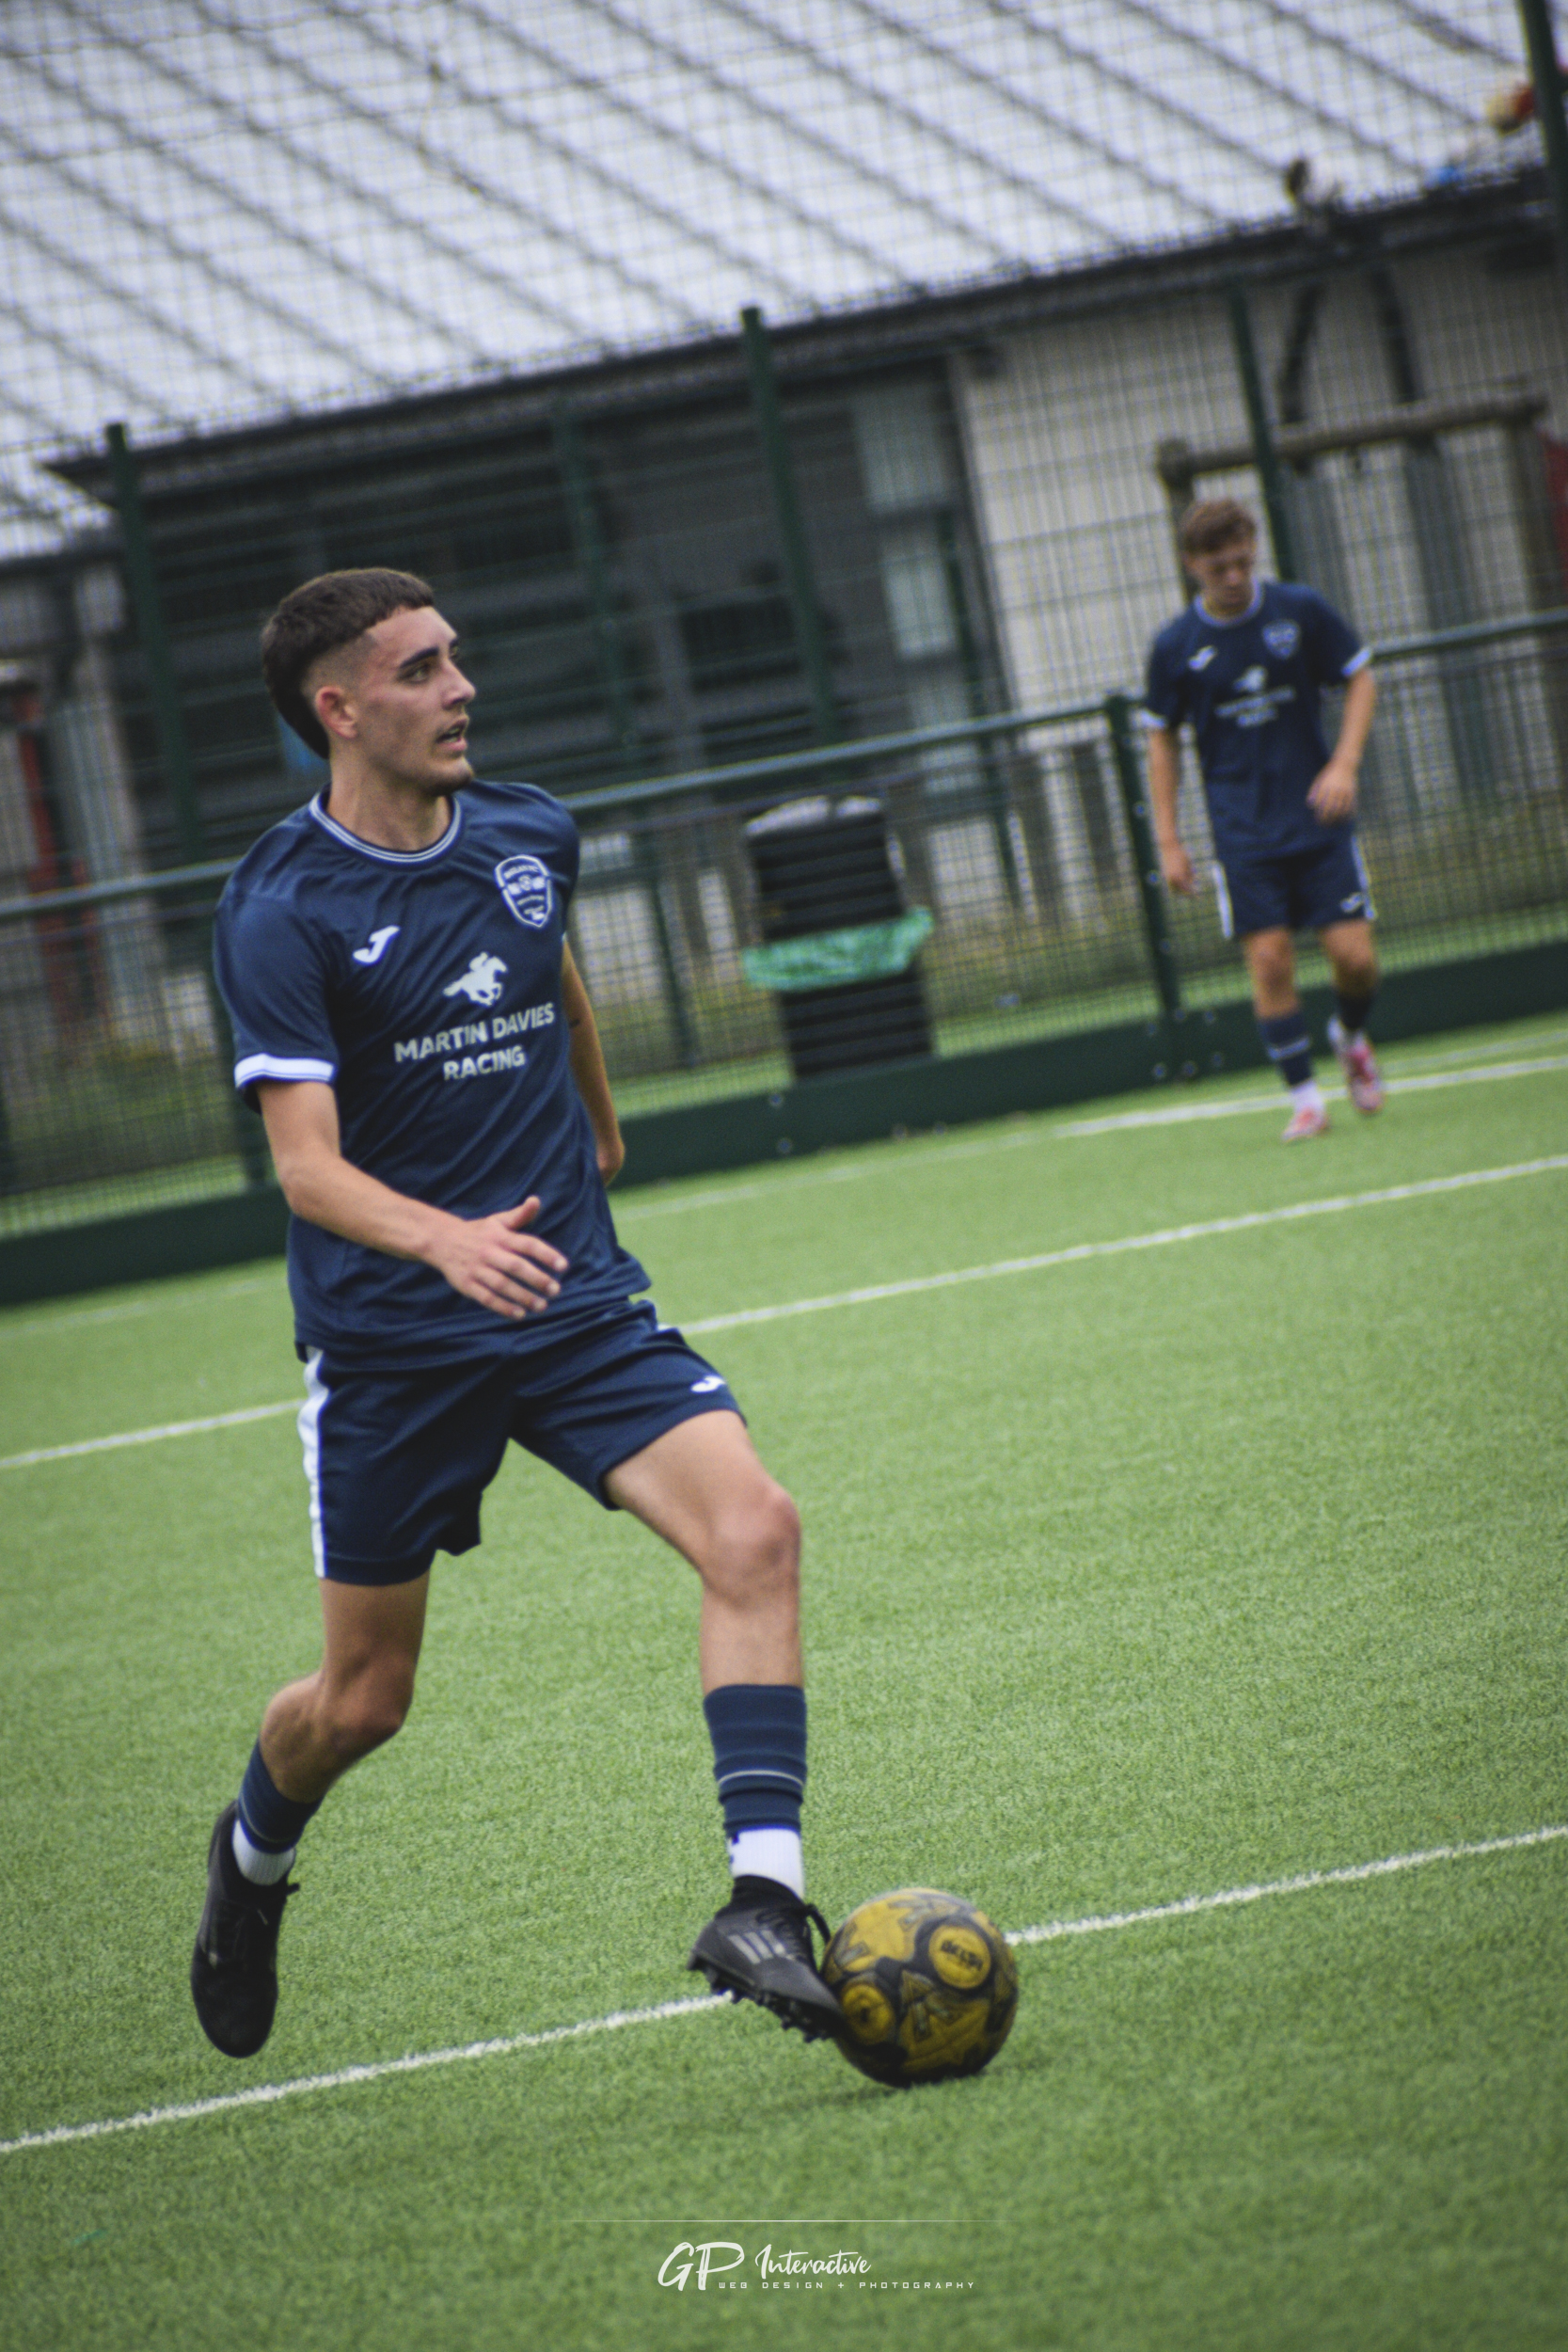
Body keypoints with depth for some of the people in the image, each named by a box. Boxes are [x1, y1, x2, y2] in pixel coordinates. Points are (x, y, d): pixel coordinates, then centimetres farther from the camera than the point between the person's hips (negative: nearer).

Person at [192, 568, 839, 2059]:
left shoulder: (529, 836, 3)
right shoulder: (281, 910, -13)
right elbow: (307, 1163, -22)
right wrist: (449, 1238, -40)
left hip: (574, 1300, 4)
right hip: (387, 1340, -4)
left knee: (752, 1532, -21)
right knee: (363, 1699, 8)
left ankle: (763, 1905, -24)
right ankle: (252, 1855, 42)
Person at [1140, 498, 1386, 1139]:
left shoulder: (1302, 611, -4)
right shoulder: (1175, 647, -3)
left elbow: (1359, 679, 6)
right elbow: (1162, 739, 7)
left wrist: (1345, 763, -9)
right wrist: (1168, 839, 3)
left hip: (1319, 818, 0)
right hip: (1244, 836, 0)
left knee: (1355, 955, -6)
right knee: (1270, 961, -10)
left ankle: (1350, 1038, 26)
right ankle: (1305, 1097, 0)